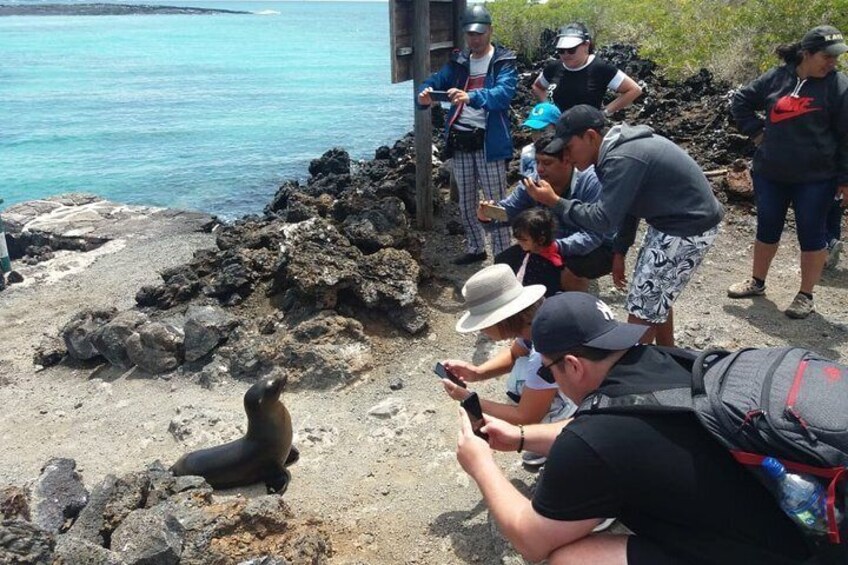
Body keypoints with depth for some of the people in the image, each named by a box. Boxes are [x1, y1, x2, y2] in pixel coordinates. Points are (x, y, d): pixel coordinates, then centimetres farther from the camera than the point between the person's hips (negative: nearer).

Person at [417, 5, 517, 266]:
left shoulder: (503, 61, -6)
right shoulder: (458, 62, 12)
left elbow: (503, 93, -23)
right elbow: (435, 82, 4)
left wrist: (470, 97, -41)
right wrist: (425, 94, -21)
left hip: (489, 142, -6)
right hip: (461, 141, 6)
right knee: (466, 202, 16)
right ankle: (476, 249, 33)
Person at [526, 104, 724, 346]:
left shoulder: (622, 159, -27)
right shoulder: (620, 147, 6)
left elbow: (603, 218, -26)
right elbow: (627, 205, 14)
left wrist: (555, 202, -18)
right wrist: (620, 251, 14)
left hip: (689, 229, -10)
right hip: (672, 221, 10)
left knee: (643, 306, -2)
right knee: (656, 295, 23)